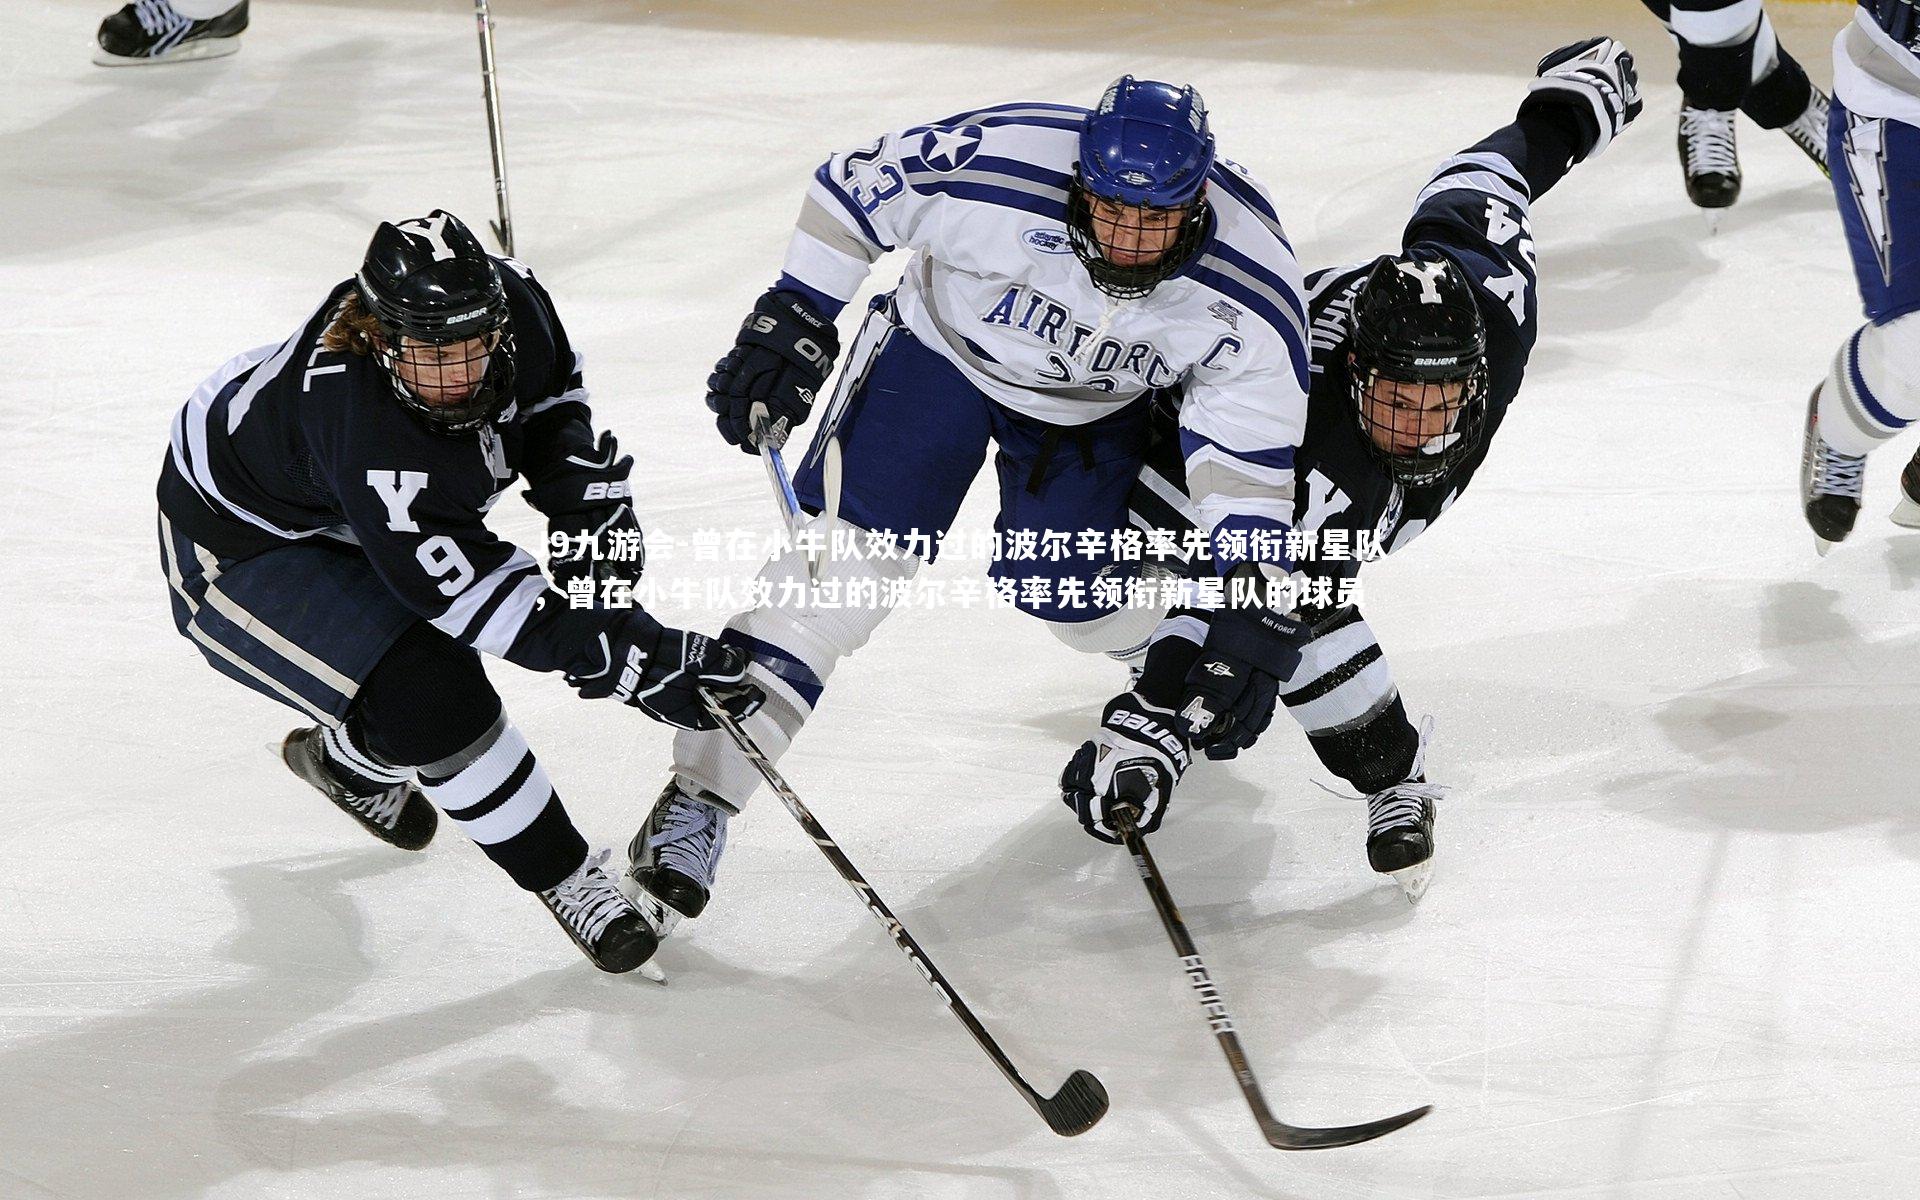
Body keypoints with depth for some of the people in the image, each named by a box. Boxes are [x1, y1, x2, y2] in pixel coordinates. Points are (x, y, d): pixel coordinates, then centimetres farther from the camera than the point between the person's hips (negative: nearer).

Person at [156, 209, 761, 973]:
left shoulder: (510, 301, -25)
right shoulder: (359, 425, -44)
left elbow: (553, 395, -2)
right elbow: (467, 586, -41)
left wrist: (588, 498, -15)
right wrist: (628, 661, -42)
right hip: (235, 548, -8)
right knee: (431, 699, -22)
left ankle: (348, 760, 52)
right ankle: (564, 879, -3)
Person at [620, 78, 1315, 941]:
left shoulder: (1248, 287, -30)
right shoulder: (995, 165, -36)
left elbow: (1253, 447, -20)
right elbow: (851, 189, -18)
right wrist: (796, 322, -17)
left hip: (1094, 404, 2)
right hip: (943, 344, -2)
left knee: (1066, 592, 2)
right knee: (848, 553, -14)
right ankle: (703, 792, -13)